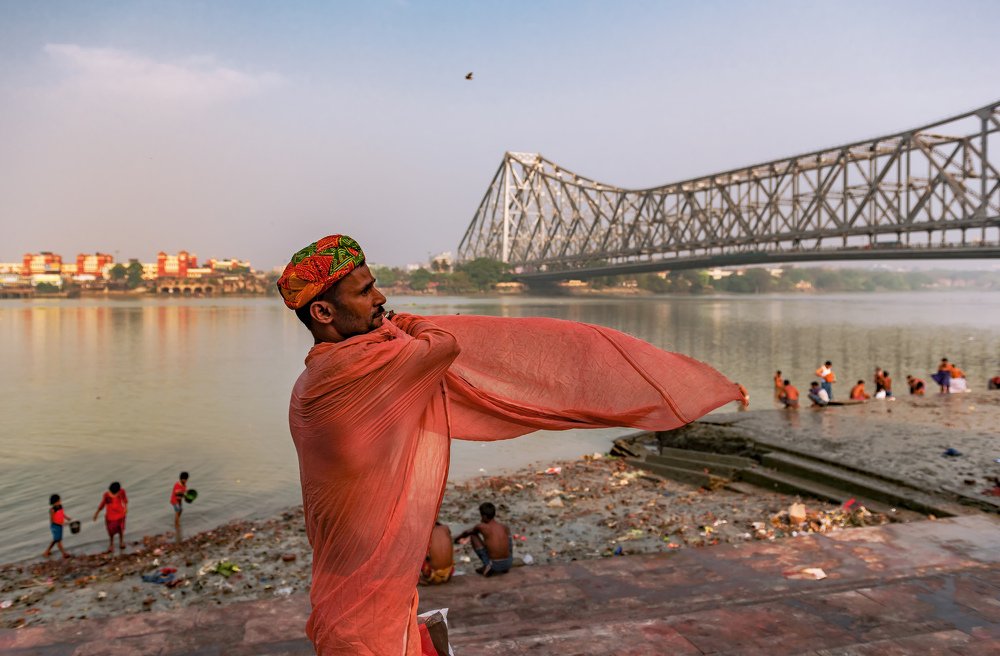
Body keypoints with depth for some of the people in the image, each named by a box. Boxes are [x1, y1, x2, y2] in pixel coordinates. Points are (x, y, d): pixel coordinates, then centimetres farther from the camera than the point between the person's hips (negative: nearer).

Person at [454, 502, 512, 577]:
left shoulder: (481, 527, -1)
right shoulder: (505, 527, 6)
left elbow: (467, 532, 20)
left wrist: (457, 538, 42)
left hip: (494, 565, -3)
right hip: (508, 563, 3)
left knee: (473, 536, 10)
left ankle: (487, 565, 5)